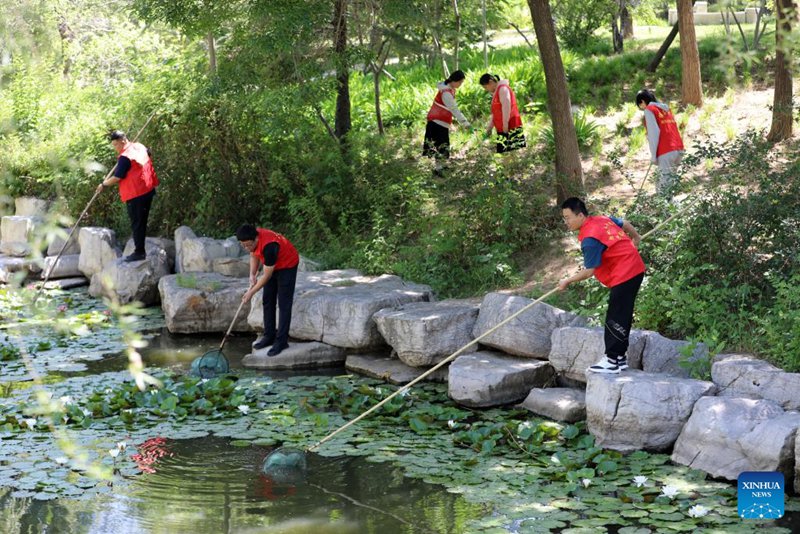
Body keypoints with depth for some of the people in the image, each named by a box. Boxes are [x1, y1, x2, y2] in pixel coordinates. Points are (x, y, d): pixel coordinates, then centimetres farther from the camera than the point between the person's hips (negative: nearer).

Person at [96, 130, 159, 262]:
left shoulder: (125, 157, -19)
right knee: (142, 222, 15)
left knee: (137, 223, -2)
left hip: (136, 194, -9)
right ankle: (141, 250, 21)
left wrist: (104, 184, -1)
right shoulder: (139, 147, 6)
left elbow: (117, 178, -17)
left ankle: (139, 252, 2)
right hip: (148, 190, 9)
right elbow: (148, 153, 30)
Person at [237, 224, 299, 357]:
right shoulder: (251, 239, -17)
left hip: (287, 266, -8)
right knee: (267, 301, 9)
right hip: (272, 266, 8)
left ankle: (281, 341, -9)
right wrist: (252, 275, -11)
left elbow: (267, 275, -30)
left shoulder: (269, 246, -40)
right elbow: (254, 255, 4)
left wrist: (251, 292, -23)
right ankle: (269, 336, 17)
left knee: (284, 304, -9)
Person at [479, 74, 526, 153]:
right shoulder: (496, 92, 22)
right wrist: (489, 127, 24)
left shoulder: (502, 89, -9)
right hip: (503, 129, 10)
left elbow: (506, 107, -19)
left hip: (510, 127, -10)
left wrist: (505, 124, -21)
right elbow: (495, 112, 27)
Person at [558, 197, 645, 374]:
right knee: (621, 317, 15)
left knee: (615, 319, -7)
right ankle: (620, 358, 21)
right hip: (635, 270, 10)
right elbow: (625, 225, 22)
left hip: (624, 276, -10)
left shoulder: (589, 239, -21)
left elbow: (589, 271, -18)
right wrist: (636, 238, 41)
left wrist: (567, 281, -5)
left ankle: (612, 361, -4)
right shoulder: (601, 219, 5)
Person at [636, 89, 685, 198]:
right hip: (679, 149, 8)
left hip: (666, 152, -8)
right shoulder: (665, 108, 23)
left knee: (662, 189, -8)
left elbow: (654, 133, -9)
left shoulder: (649, 110, 0)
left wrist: (653, 155, -7)